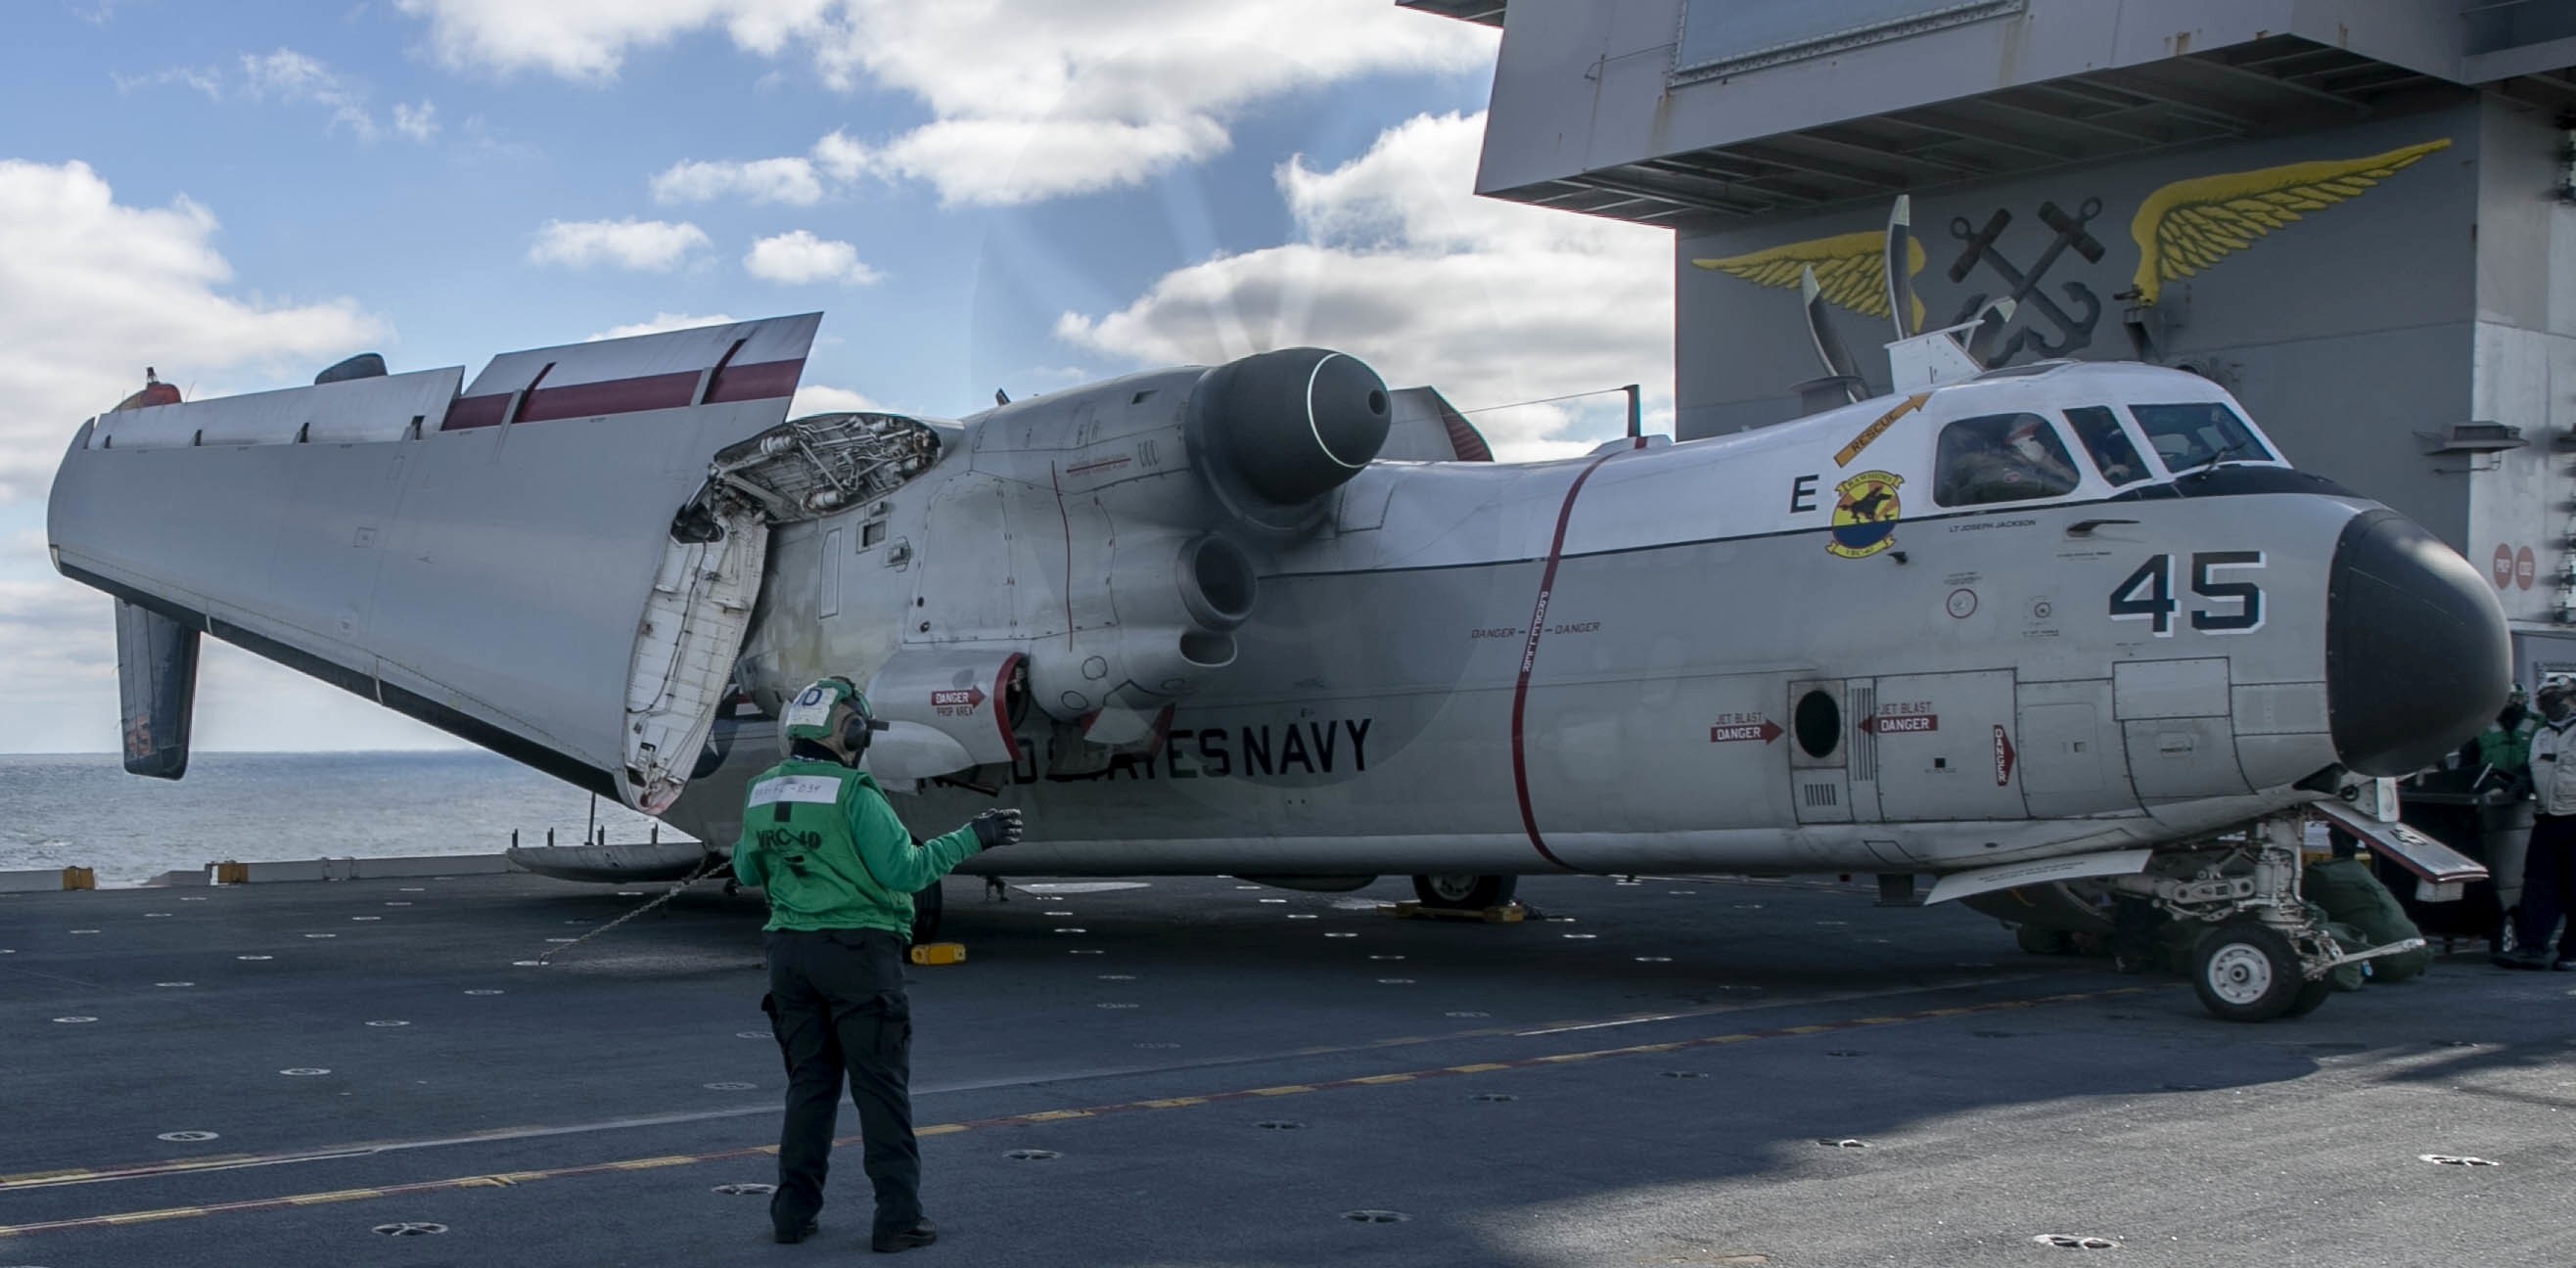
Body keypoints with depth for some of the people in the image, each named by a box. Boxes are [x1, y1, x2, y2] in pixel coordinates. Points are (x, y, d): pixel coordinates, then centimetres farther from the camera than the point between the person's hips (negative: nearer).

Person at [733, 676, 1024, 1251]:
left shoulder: (762, 792, 6)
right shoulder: (854, 795, -13)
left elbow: (748, 874, 18)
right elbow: (904, 871, -17)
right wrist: (973, 837, -10)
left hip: (791, 950, 6)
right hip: (856, 950, -6)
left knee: (810, 1082, 14)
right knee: (882, 1088, 0)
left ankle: (794, 1210, 13)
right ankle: (898, 1216, -1)